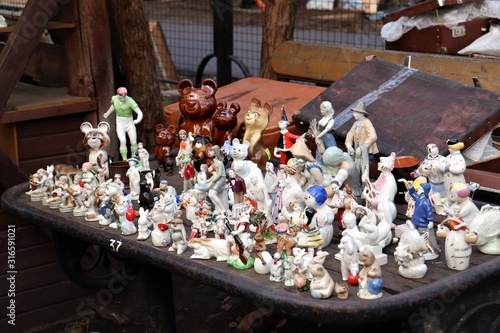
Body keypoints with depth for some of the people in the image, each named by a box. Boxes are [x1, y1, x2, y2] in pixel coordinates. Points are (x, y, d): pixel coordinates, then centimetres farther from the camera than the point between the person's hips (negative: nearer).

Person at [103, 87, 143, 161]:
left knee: (134, 142, -3)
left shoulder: (130, 101, -21)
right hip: (120, 124, 1)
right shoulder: (114, 98, -8)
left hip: (130, 123, -1)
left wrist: (138, 119, -46)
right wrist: (108, 113, 30)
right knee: (123, 141, -20)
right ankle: (125, 160, -10)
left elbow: (139, 112, -26)